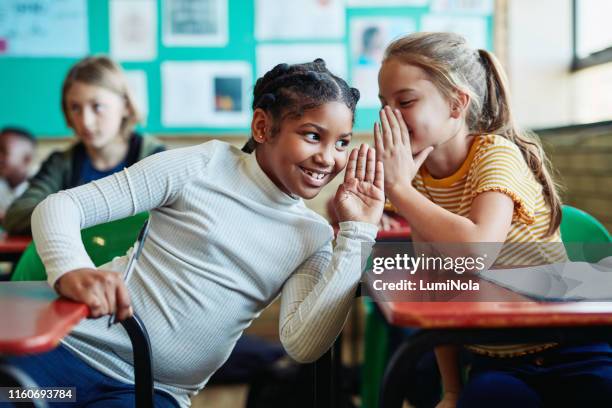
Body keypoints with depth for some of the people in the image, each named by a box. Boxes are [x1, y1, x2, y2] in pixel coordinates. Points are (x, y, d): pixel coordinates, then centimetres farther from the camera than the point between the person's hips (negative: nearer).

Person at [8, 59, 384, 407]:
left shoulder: (313, 238, 7)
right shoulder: (204, 166, -2)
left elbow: (304, 345, -8)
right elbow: (58, 206, -5)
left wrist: (358, 232, -8)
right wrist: (70, 270, -28)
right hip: (67, 346, -2)